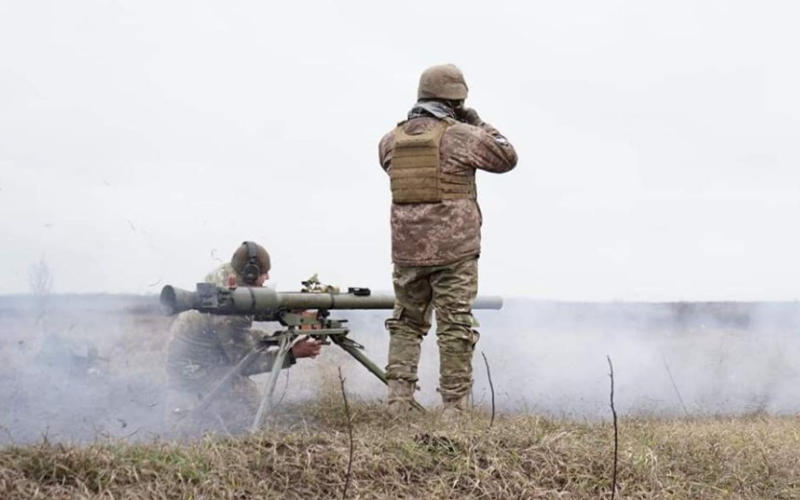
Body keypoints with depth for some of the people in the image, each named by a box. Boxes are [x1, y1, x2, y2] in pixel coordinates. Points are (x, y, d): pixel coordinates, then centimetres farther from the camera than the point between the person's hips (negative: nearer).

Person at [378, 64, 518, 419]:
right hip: (454, 250, -4)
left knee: (406, 323, 16)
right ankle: (454, 408, 3)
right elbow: (507, 158, 4)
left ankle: (398, 402, 10)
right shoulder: (462, 135, -9)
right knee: (456, 329, 2)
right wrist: (478, 124, 13)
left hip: (406, 249, 4)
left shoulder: (391, 140, 5)